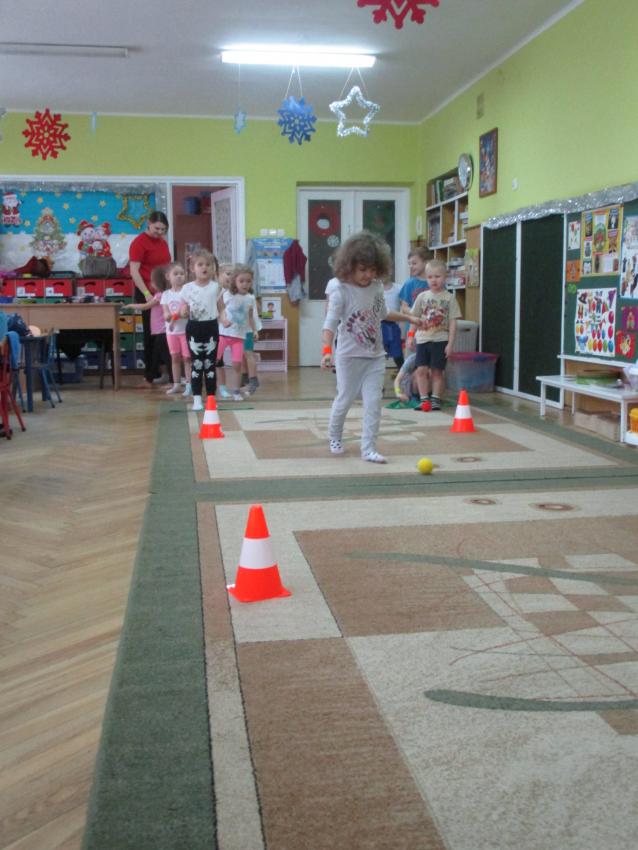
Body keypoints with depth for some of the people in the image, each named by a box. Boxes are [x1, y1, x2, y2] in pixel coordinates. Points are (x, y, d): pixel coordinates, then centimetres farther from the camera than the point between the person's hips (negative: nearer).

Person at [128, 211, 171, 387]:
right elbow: (134, 271, -13)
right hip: (147, 293, -6)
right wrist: (147, 294, -20)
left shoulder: (163, 242, 13)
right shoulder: (139, 242, -8)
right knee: (151, 333, -1)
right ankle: (150, 376, 6)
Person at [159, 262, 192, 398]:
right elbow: (165, 313, 2)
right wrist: (167, 316, -20)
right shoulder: (166, 294, 6)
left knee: (187, 357, -1)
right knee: (174, 357, 11)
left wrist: (175, 316, -22)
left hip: (185, 329, -5)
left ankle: (189, 385, 3)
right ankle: (176, 384, 20)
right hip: (171, 330, 5)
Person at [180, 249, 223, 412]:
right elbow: (183, 311, 5)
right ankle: (197, 399, 6)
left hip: (211, 327, 0)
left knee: (210, 364, 6)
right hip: (194, 328, 0)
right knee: (196, 364, 2)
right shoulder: (187, 288, 0)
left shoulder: (216, 287, 1)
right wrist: (183, 312, -16)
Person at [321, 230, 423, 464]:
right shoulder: (341, 293, -15)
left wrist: (408, 318, 27)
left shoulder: (377, 288, 3)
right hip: (349, 357, -4)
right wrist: (327, 351, -34)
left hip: (375, 357, 4)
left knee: (373, 402, -2)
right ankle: (334, 437, 34)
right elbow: (330, 325, -21)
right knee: (344, 399, 8)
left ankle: (368, 449, 3)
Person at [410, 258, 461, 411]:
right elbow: (415, 318, 11)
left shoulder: (449, 298, 0)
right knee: (421, 370, -3)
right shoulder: (422, 296, 6)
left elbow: (453, 322, -2)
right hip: (423, 339, 2)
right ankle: (424, 398, 6)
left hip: (440, 340, -2)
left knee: (437, 371, 3)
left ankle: (435, 399, 13)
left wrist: (450, 343, -7)